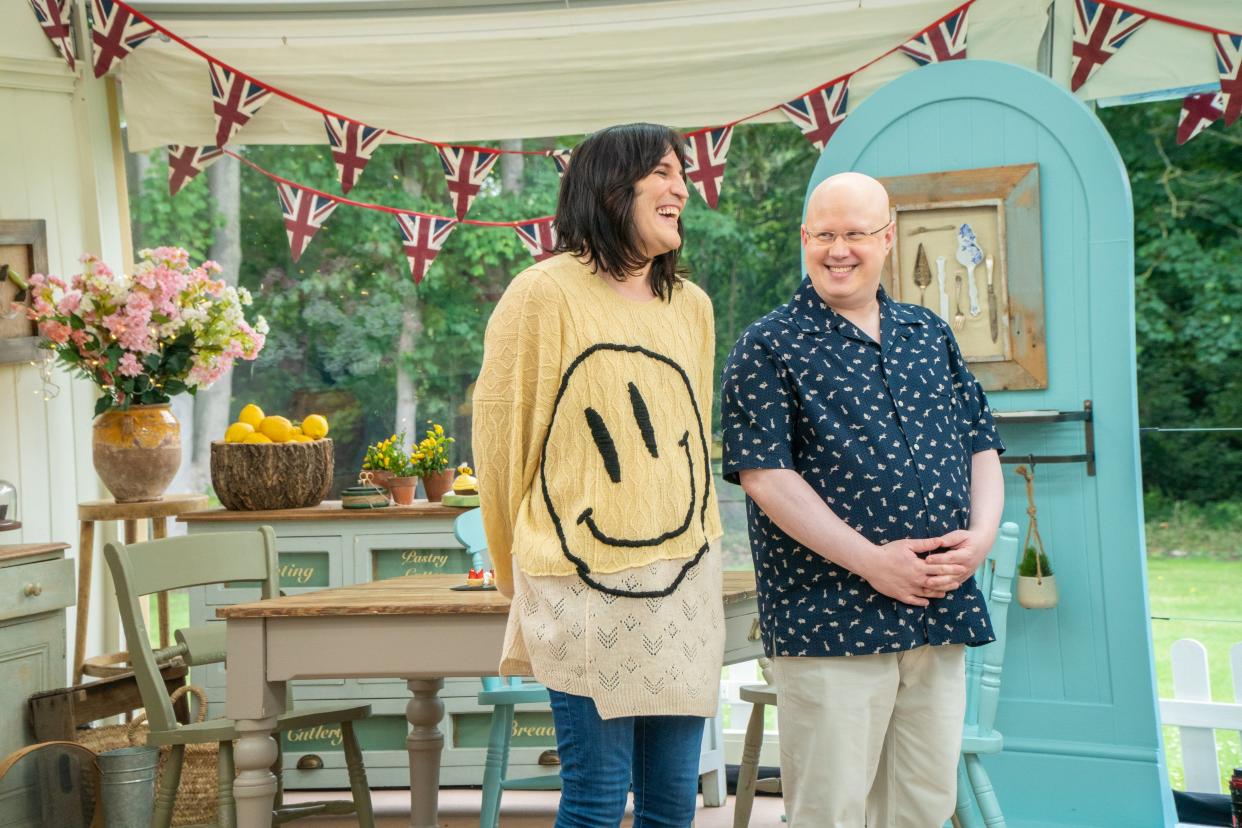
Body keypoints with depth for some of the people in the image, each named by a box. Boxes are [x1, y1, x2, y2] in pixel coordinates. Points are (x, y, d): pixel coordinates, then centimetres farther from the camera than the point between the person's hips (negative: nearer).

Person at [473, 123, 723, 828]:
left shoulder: (692, 306, 12)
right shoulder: (546, 294, -6)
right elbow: (501, 434, -1)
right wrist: (521, 573, 6)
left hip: (684, 584, 5)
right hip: (586, 585, -5)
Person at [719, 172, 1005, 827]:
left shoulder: (931, 336, 15)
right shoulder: (769, 348, -3)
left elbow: (980, 444, 17)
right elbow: (764, 475, -11)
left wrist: (981, 535, -3)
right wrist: (870, 559, -16)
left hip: (940, 614, 5)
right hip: (829, 617, -5)